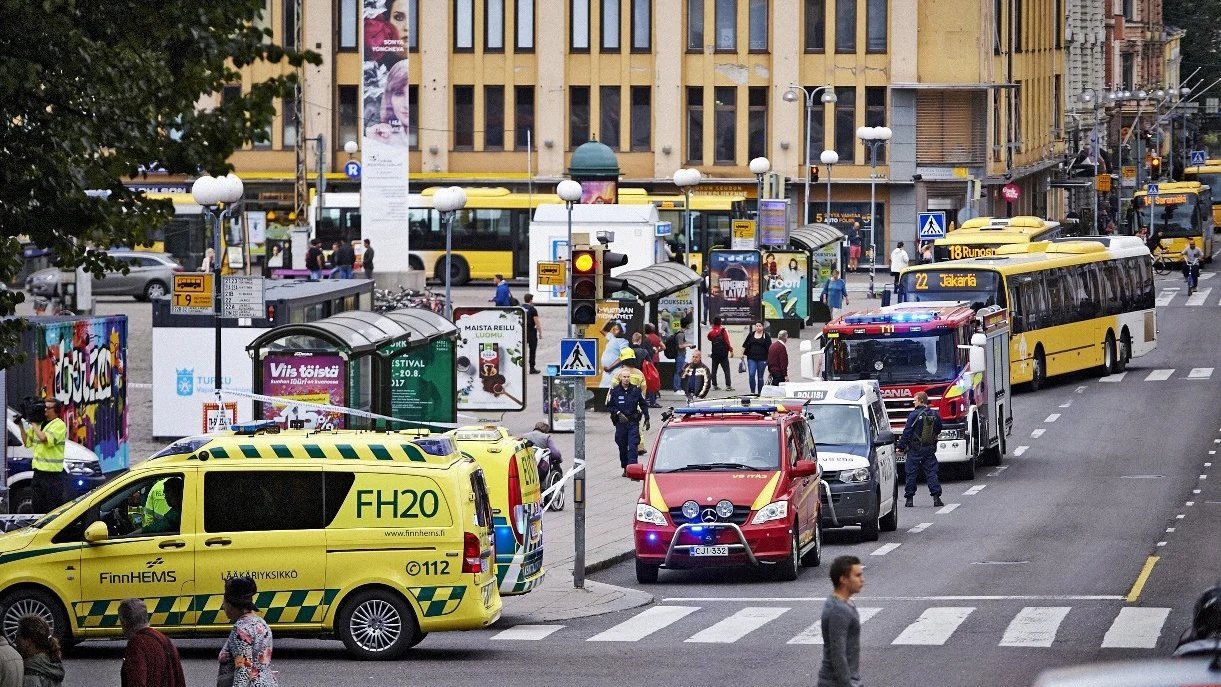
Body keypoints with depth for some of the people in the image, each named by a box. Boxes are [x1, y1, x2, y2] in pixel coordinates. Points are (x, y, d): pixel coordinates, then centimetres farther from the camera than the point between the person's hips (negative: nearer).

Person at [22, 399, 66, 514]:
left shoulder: (59, 425, -9)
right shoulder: (39, 424, 14)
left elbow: (44, 438, -23)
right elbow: (27, 442, 21)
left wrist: (33, 424, -11)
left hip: (53, 474, -8)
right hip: (39, 473, 8)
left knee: (52, 509, -6)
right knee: (38, 509, 11)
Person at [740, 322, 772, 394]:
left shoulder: (766, 336, 1)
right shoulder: (751, 335, 7)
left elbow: (769, 348, 0)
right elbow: (745, 345, 10)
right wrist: (742, 354, 1)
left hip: (762, 359, -1)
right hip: (751, 358, 1)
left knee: (760, 377, 5)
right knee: (751, 375, -12)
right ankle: (752, 392, -2)